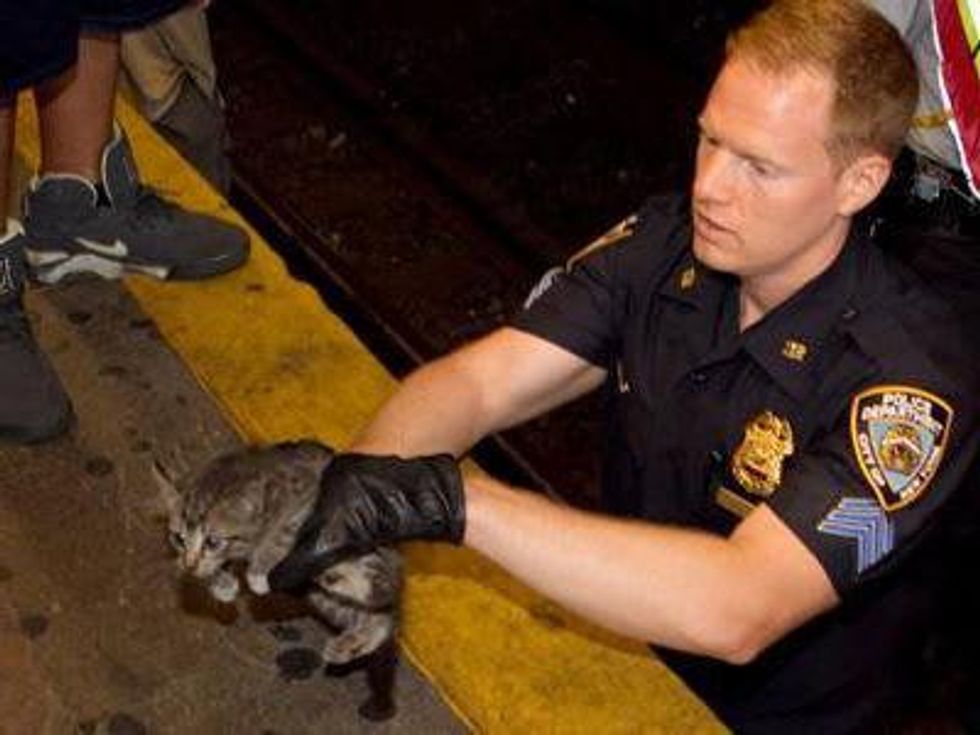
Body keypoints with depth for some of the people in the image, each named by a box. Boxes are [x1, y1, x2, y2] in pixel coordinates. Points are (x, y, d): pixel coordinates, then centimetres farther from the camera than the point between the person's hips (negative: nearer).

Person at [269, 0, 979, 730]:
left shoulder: (911, 375, -27)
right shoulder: (665, 245, -10)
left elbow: (735, 613, -38)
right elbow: (477, 381, -16)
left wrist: (452, 497, -44)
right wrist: (355, 476, -37)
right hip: (621, 640, 4)